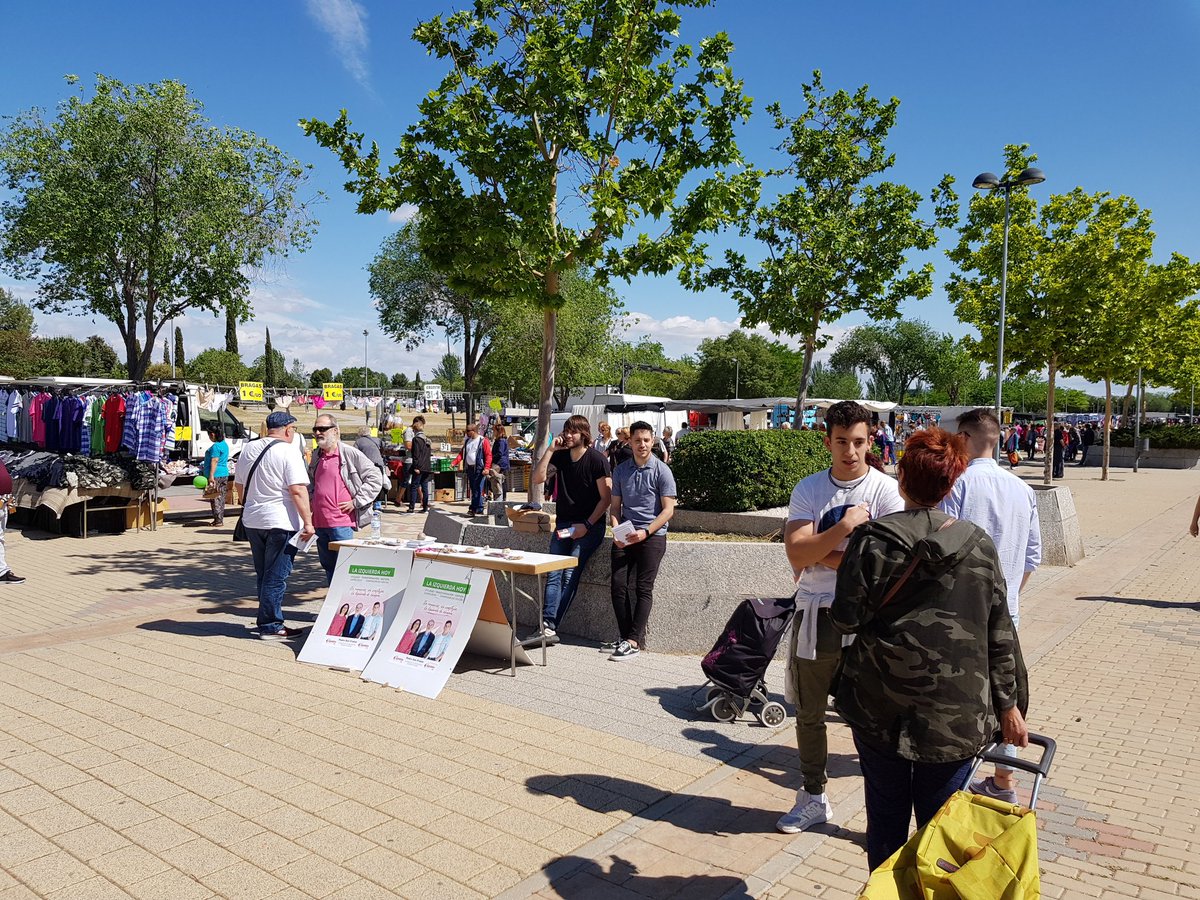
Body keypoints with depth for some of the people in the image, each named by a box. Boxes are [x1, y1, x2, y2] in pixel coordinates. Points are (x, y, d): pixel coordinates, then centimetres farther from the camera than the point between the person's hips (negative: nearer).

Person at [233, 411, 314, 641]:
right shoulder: (288, 451, -13)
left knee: (263, 574, 17)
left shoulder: (248, 448, 9)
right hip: (281, 521, -7)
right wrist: (308, 522, -19)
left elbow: (239, 483, 19)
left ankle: (267, 619, 24)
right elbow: (298, 490, -20)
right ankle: (271, 626, 4)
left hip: (252, 521, 7)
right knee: (276, 576, -1)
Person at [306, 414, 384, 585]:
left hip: (341, 523, -7)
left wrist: (356, 502, -11)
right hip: (319, 522, 7)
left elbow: (375, 478, -10)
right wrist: (312, 500, 19)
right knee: (327, 565, 15)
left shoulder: (350, 453, -8)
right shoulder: (316, 456, 14)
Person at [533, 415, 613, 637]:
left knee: (570, 575, -14)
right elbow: (537, 479, -2)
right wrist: (550, 450, -7)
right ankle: (548, 623, -12)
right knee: (554, 575, -7)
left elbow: (606, 497, -9)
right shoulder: (560, 456, 8)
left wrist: (586, 525, -15)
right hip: (563, 524, 6)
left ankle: (549, 625, -13)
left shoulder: (597, 460, -9)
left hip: (589, 526, -5)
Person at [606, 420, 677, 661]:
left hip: (652, 535, -4)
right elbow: (615, 506, 15)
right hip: (625, 536, 4)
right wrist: (616, 531, -3)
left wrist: (645, 532, -16)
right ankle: (626, 635, 6)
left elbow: (668, 509, -5)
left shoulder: (661, 471, -2)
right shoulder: (621, 471, 11)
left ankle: (633, 641, -6)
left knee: (643, 587, -6)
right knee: (619, 584, -5)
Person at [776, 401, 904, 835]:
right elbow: (797, 554, -11)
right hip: (815, 615, 4)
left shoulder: (886, 490, -7)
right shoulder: (808, 489, 1)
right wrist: (845, 526, -19)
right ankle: (813, 798, 37)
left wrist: (819, 555, -12)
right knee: (808, 714, 17)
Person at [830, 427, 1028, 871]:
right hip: (956, 713, 1)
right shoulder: (978, 544, -2)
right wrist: (1010, 704, 9)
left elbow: (846, 618, -10)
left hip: (881, 706, -1)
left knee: (885, 818, 14)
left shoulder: (872, 539, -10)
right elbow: (999, 631, 2)